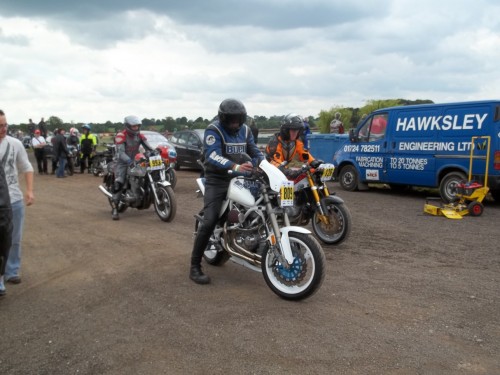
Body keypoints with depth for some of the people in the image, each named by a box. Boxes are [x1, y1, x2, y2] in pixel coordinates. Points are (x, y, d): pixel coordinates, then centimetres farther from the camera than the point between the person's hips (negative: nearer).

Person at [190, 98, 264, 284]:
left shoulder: (245, 130, 9)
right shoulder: (213, 130, -12)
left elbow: (254, 151, 14)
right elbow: (213, 156, -27)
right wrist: (235, 167, -43)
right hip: (217, 180, -6)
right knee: (209, 222, -17)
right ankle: (195, 266, -10)